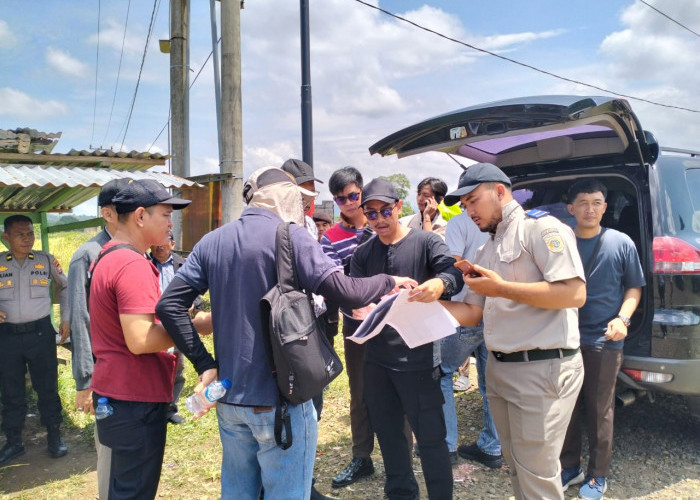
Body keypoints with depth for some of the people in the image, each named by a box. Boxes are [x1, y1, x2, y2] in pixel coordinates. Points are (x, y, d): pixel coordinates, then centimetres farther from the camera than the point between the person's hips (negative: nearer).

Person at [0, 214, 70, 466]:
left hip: (40, 332, -1)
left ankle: (54, 436, 22)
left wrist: (66, 319, 7)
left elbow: (64, 288, 13)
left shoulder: (46, 260, 2)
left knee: (47, 388, 7)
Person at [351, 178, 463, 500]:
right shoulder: (363, 253, 8)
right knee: (387, 432, 19)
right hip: (377, 358, 5)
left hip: (418, 357, -5)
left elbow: (455, 271, -21)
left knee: (430, 437, 6)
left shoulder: (425, 242, -5)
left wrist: (440, 283, -44)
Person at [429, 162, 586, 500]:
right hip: (498, 368, 8)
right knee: (516, 466, 18)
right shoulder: (485, 252, 16)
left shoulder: (540, 227, -9)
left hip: (543, 368, -8)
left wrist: (500, 288, -17)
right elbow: (471, 313, 15)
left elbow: (574, 294, -20)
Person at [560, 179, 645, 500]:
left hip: (603, 341, -2)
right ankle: (570, 467, 30)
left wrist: (622, 319, -11)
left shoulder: (621, 243, -3)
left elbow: (634, 287, 4)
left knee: (599, 412, 9)